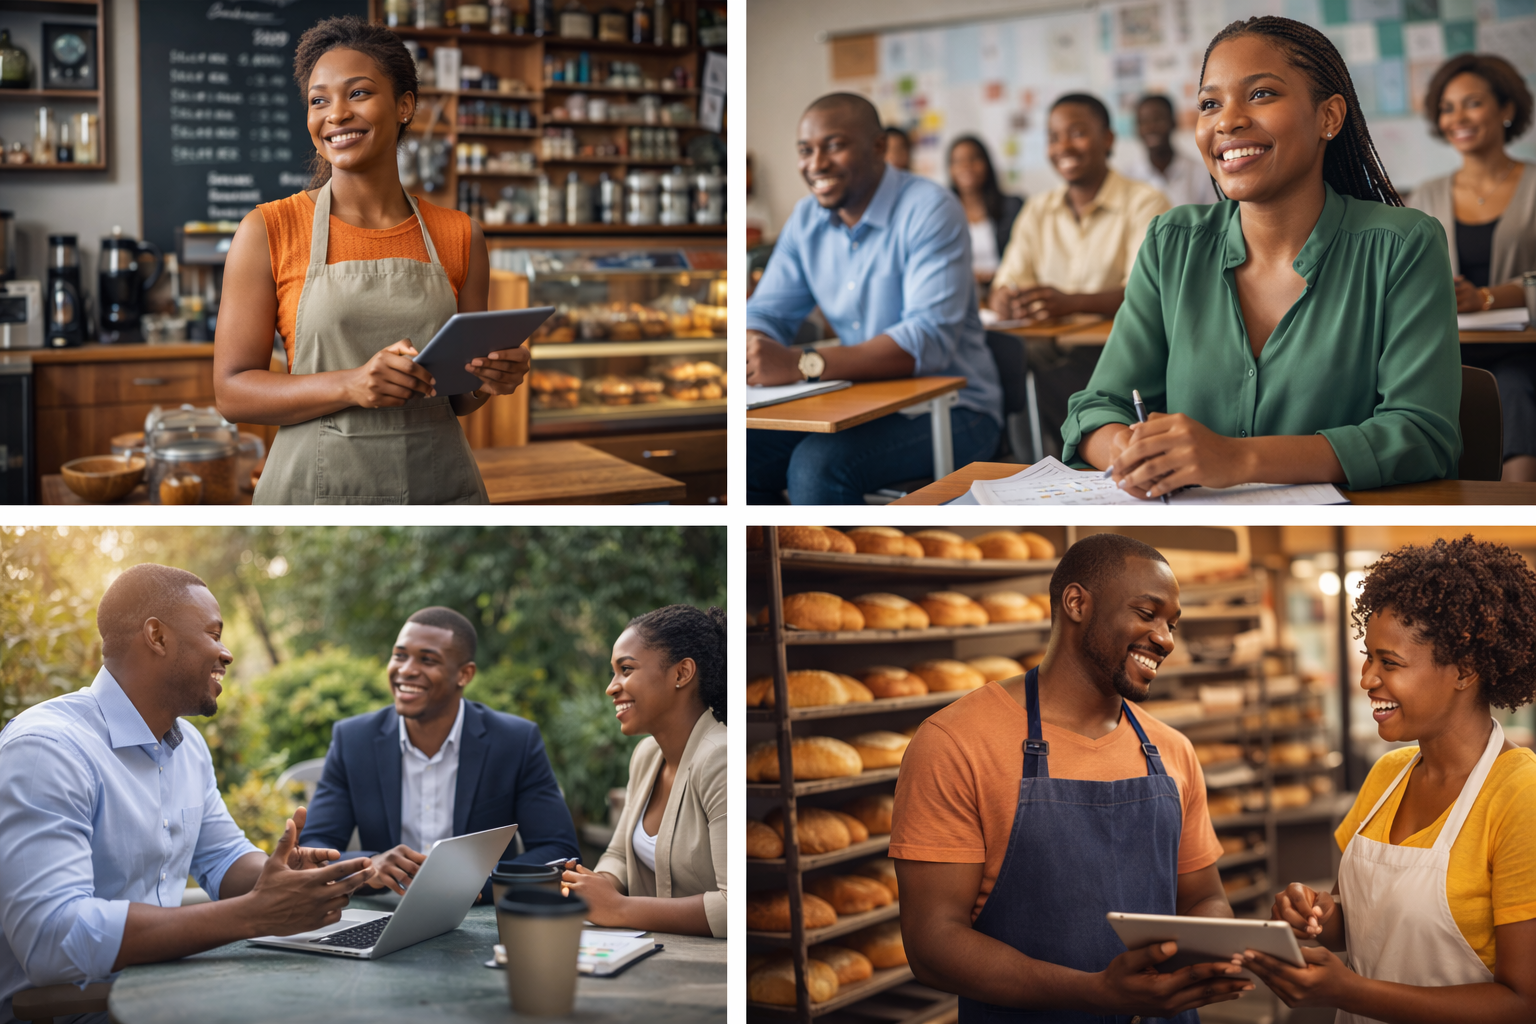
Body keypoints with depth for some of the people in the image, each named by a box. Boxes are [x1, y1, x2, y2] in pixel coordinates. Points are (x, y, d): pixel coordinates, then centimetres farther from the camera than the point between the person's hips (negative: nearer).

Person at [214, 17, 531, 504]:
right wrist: (352, 385, -21)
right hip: (316, 489, -3)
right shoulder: (269, 231, -3)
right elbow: (232, 391, -6)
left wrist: (491, 380, -9)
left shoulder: (459, 237, 6)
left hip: (439, 487, 3)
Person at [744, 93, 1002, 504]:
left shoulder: (929, 210, -15)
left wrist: (802, 365, -36)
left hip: (949, 412, -7)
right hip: (861, 405, 7)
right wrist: (750, 348, -19)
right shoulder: (806, 219, 8)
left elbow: (930, 339, -26)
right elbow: (766, 313, 9)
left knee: (818, 463, -31)